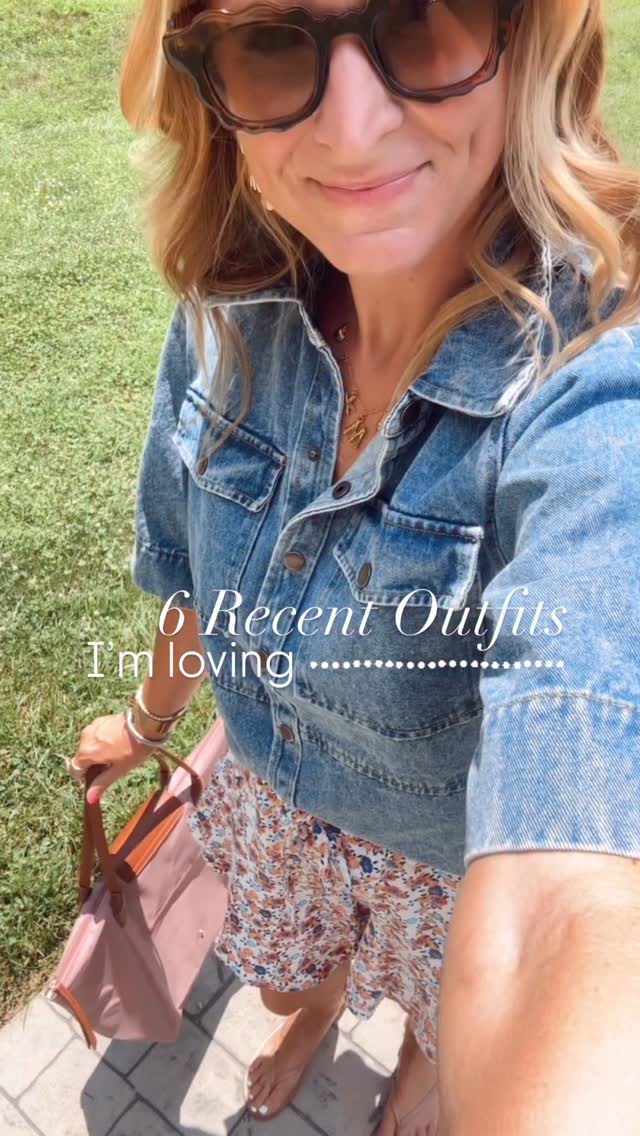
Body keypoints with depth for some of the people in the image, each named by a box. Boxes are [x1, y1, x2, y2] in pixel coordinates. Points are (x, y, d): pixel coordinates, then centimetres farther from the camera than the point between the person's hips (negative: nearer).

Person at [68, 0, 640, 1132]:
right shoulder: (232, 314, -21)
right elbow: (195, 571, -4)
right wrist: (152, 716, 13)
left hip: (463, 845, -2)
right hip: (272, 792, 4)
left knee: (437, 1009, 33)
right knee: (282, 980, 35)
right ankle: (315, 1006, 74)